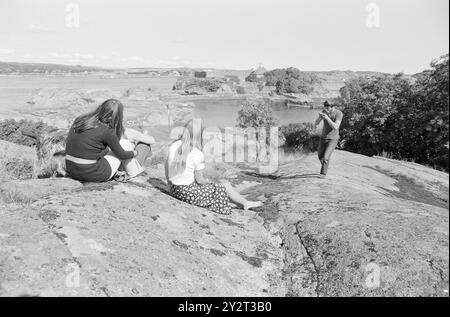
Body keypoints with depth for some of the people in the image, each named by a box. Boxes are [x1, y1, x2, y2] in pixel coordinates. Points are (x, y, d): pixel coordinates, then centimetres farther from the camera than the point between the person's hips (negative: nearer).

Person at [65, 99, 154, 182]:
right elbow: (122, 155, -6)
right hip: (92, 174, -7)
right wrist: (134, 153, 15)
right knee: (125, 143, 8)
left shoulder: (80, 120, 0)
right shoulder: (106, 131, -20)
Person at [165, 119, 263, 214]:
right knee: (225, 185, 11)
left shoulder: (173, 146, -3)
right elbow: (200, 180, -15)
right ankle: (246, 203, 31)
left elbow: (166, 169, 5)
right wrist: (209, 182, 7)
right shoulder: (197, 154, -22)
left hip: (173, 190, 8)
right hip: (189, 192, -7)